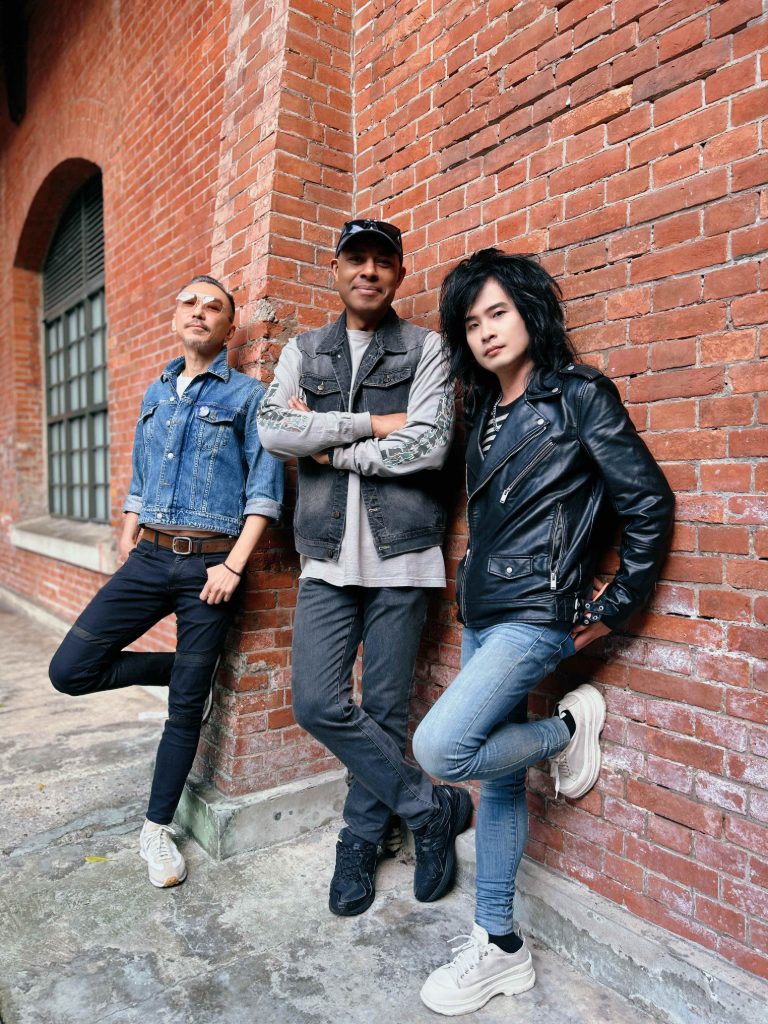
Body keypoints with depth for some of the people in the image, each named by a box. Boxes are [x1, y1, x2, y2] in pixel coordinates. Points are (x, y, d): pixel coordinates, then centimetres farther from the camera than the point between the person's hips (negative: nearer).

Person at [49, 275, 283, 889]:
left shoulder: (248, 395, 0)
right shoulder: (155, 395, 17)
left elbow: (265, 490, -7)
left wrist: (234, 566, -14)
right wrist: (127, 547, 13)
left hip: (211, 564, -5)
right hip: (149, 558, 5)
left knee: (187, 705, 3)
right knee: (71, 670, -3)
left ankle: (157, 829, 24)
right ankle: (185, 672, 20)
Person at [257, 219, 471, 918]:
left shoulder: (426, 350, 4)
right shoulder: (303, 352, 13)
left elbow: (428, 445, -11)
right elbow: (272, 429, -5)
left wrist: (329, 445, -6)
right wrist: (373, 424, -9)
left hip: (400, 552, -2)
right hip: (328, 554, 3)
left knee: (385, 709, 6)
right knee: (318, 704, -4)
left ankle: (361, 838, 31)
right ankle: (434, 805, 16)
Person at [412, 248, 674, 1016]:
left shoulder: (578, 394, -6)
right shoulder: (483, 412, 14)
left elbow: (648, 502, -7)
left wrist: (616, 608, -5)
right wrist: (473, 587, 13)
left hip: (537, 616, -7)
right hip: (481, 614, 7)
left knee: (439, 748, -20)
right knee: (499, 776, 12)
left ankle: (567, 728, 6)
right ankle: (499, 946, 27)